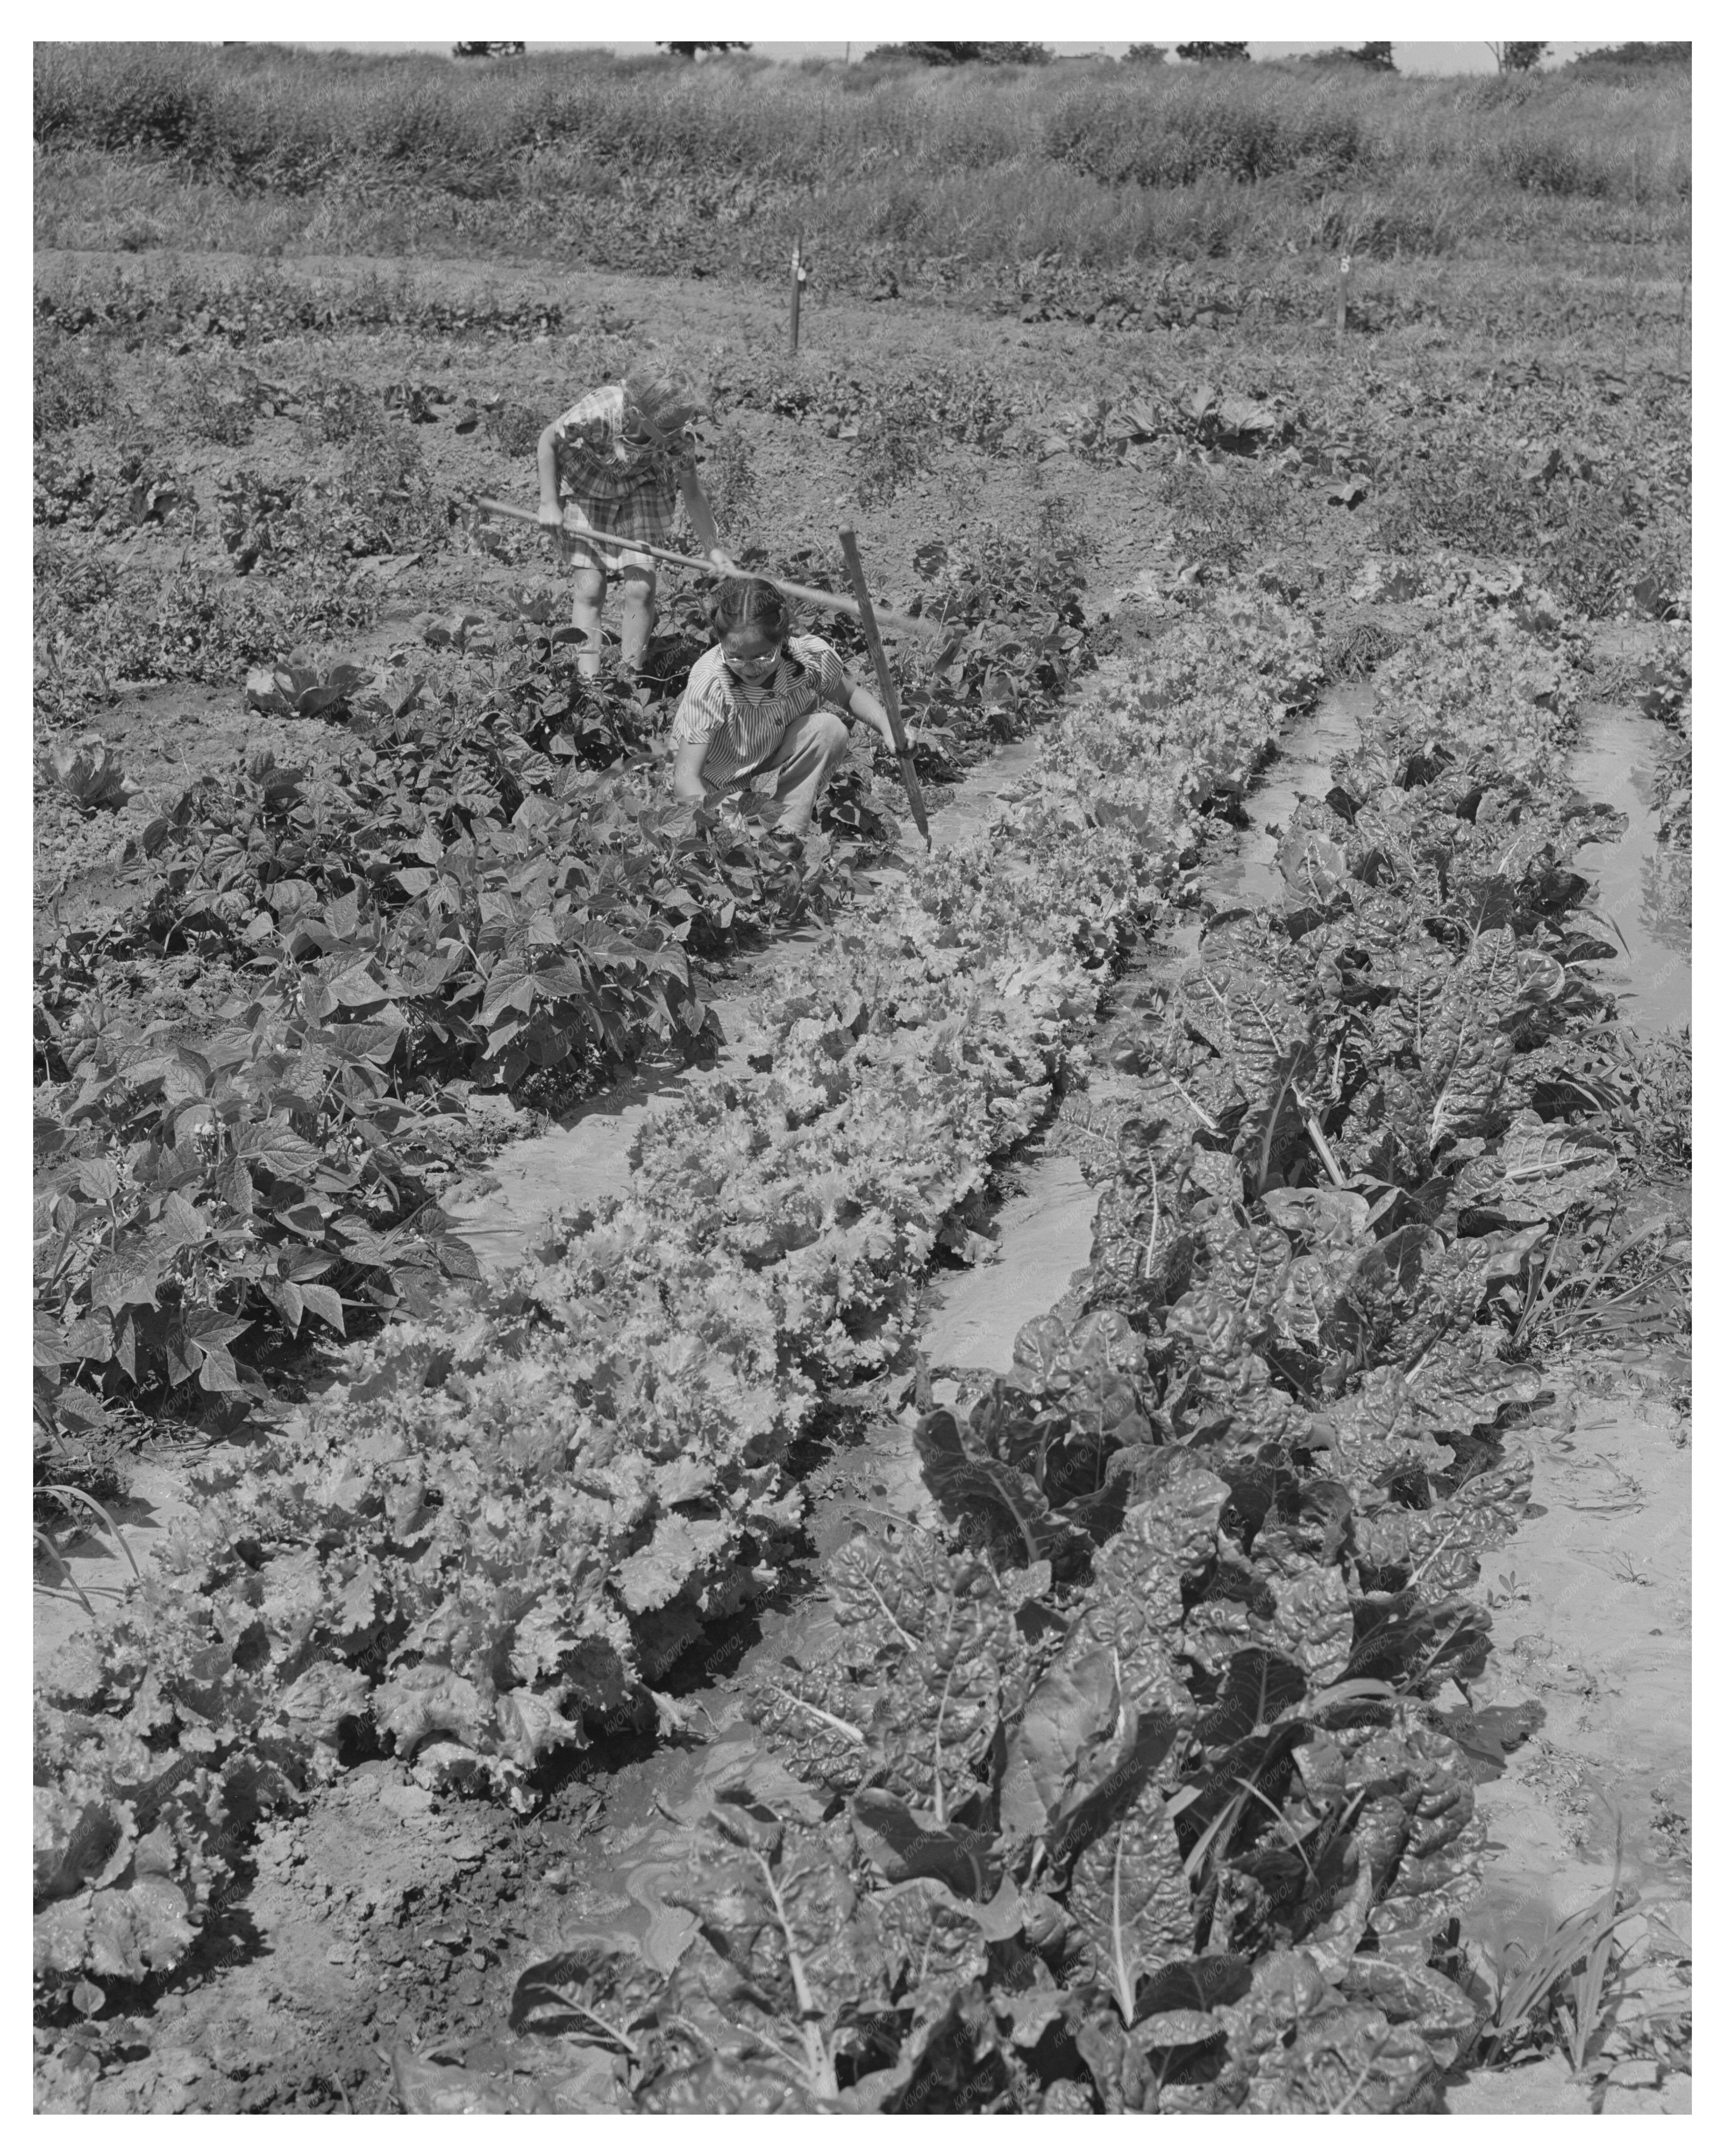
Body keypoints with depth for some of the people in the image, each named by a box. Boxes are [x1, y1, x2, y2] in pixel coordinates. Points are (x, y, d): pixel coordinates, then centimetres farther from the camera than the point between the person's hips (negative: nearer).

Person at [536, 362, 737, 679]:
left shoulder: (676, 435, -29)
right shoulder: (599, 412, -37)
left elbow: (691, 493, -16)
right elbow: (548, 442, -19)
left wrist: (713, 549, -19)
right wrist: (548, 504, -17)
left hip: (641, 489, 2)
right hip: (587, 487, -2)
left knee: (641, 588, -10)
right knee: (589, 589, -8)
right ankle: (588, 683, -4)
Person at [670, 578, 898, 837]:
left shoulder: (811, 657, -22)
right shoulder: (709, 682, -33)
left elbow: (851, 695, 2)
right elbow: (686, 776, -33)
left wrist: (888, 727, -18)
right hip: (715, 788, -4)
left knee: (830, 729, -22)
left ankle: (787, 833, -13)